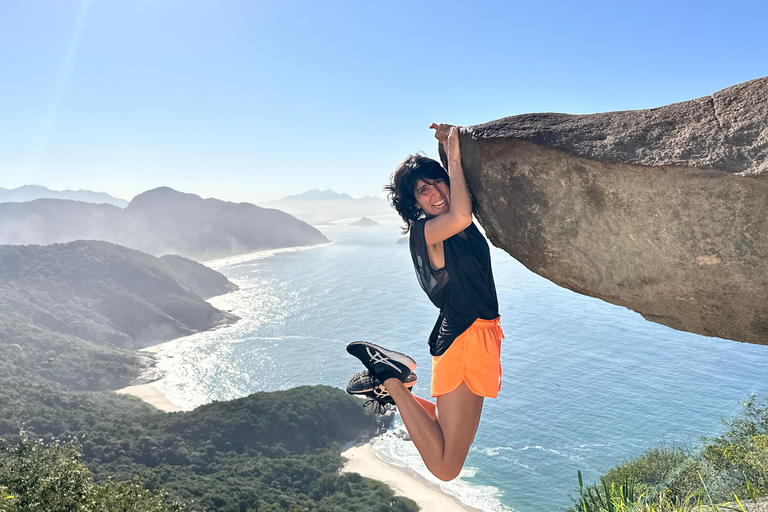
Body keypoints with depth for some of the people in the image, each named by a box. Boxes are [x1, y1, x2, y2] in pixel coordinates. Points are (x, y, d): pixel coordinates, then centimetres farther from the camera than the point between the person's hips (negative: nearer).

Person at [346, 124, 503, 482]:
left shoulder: (452, 225, 9)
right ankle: (389, 379, -1)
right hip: (462, 339, -9)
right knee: (445, 467, -7)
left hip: (481, 334, 9)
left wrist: (455, 141, 8)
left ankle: (389, 385, 24)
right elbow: (461, 217, -35)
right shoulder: (424, 231, -15)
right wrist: (454, 156, -22)